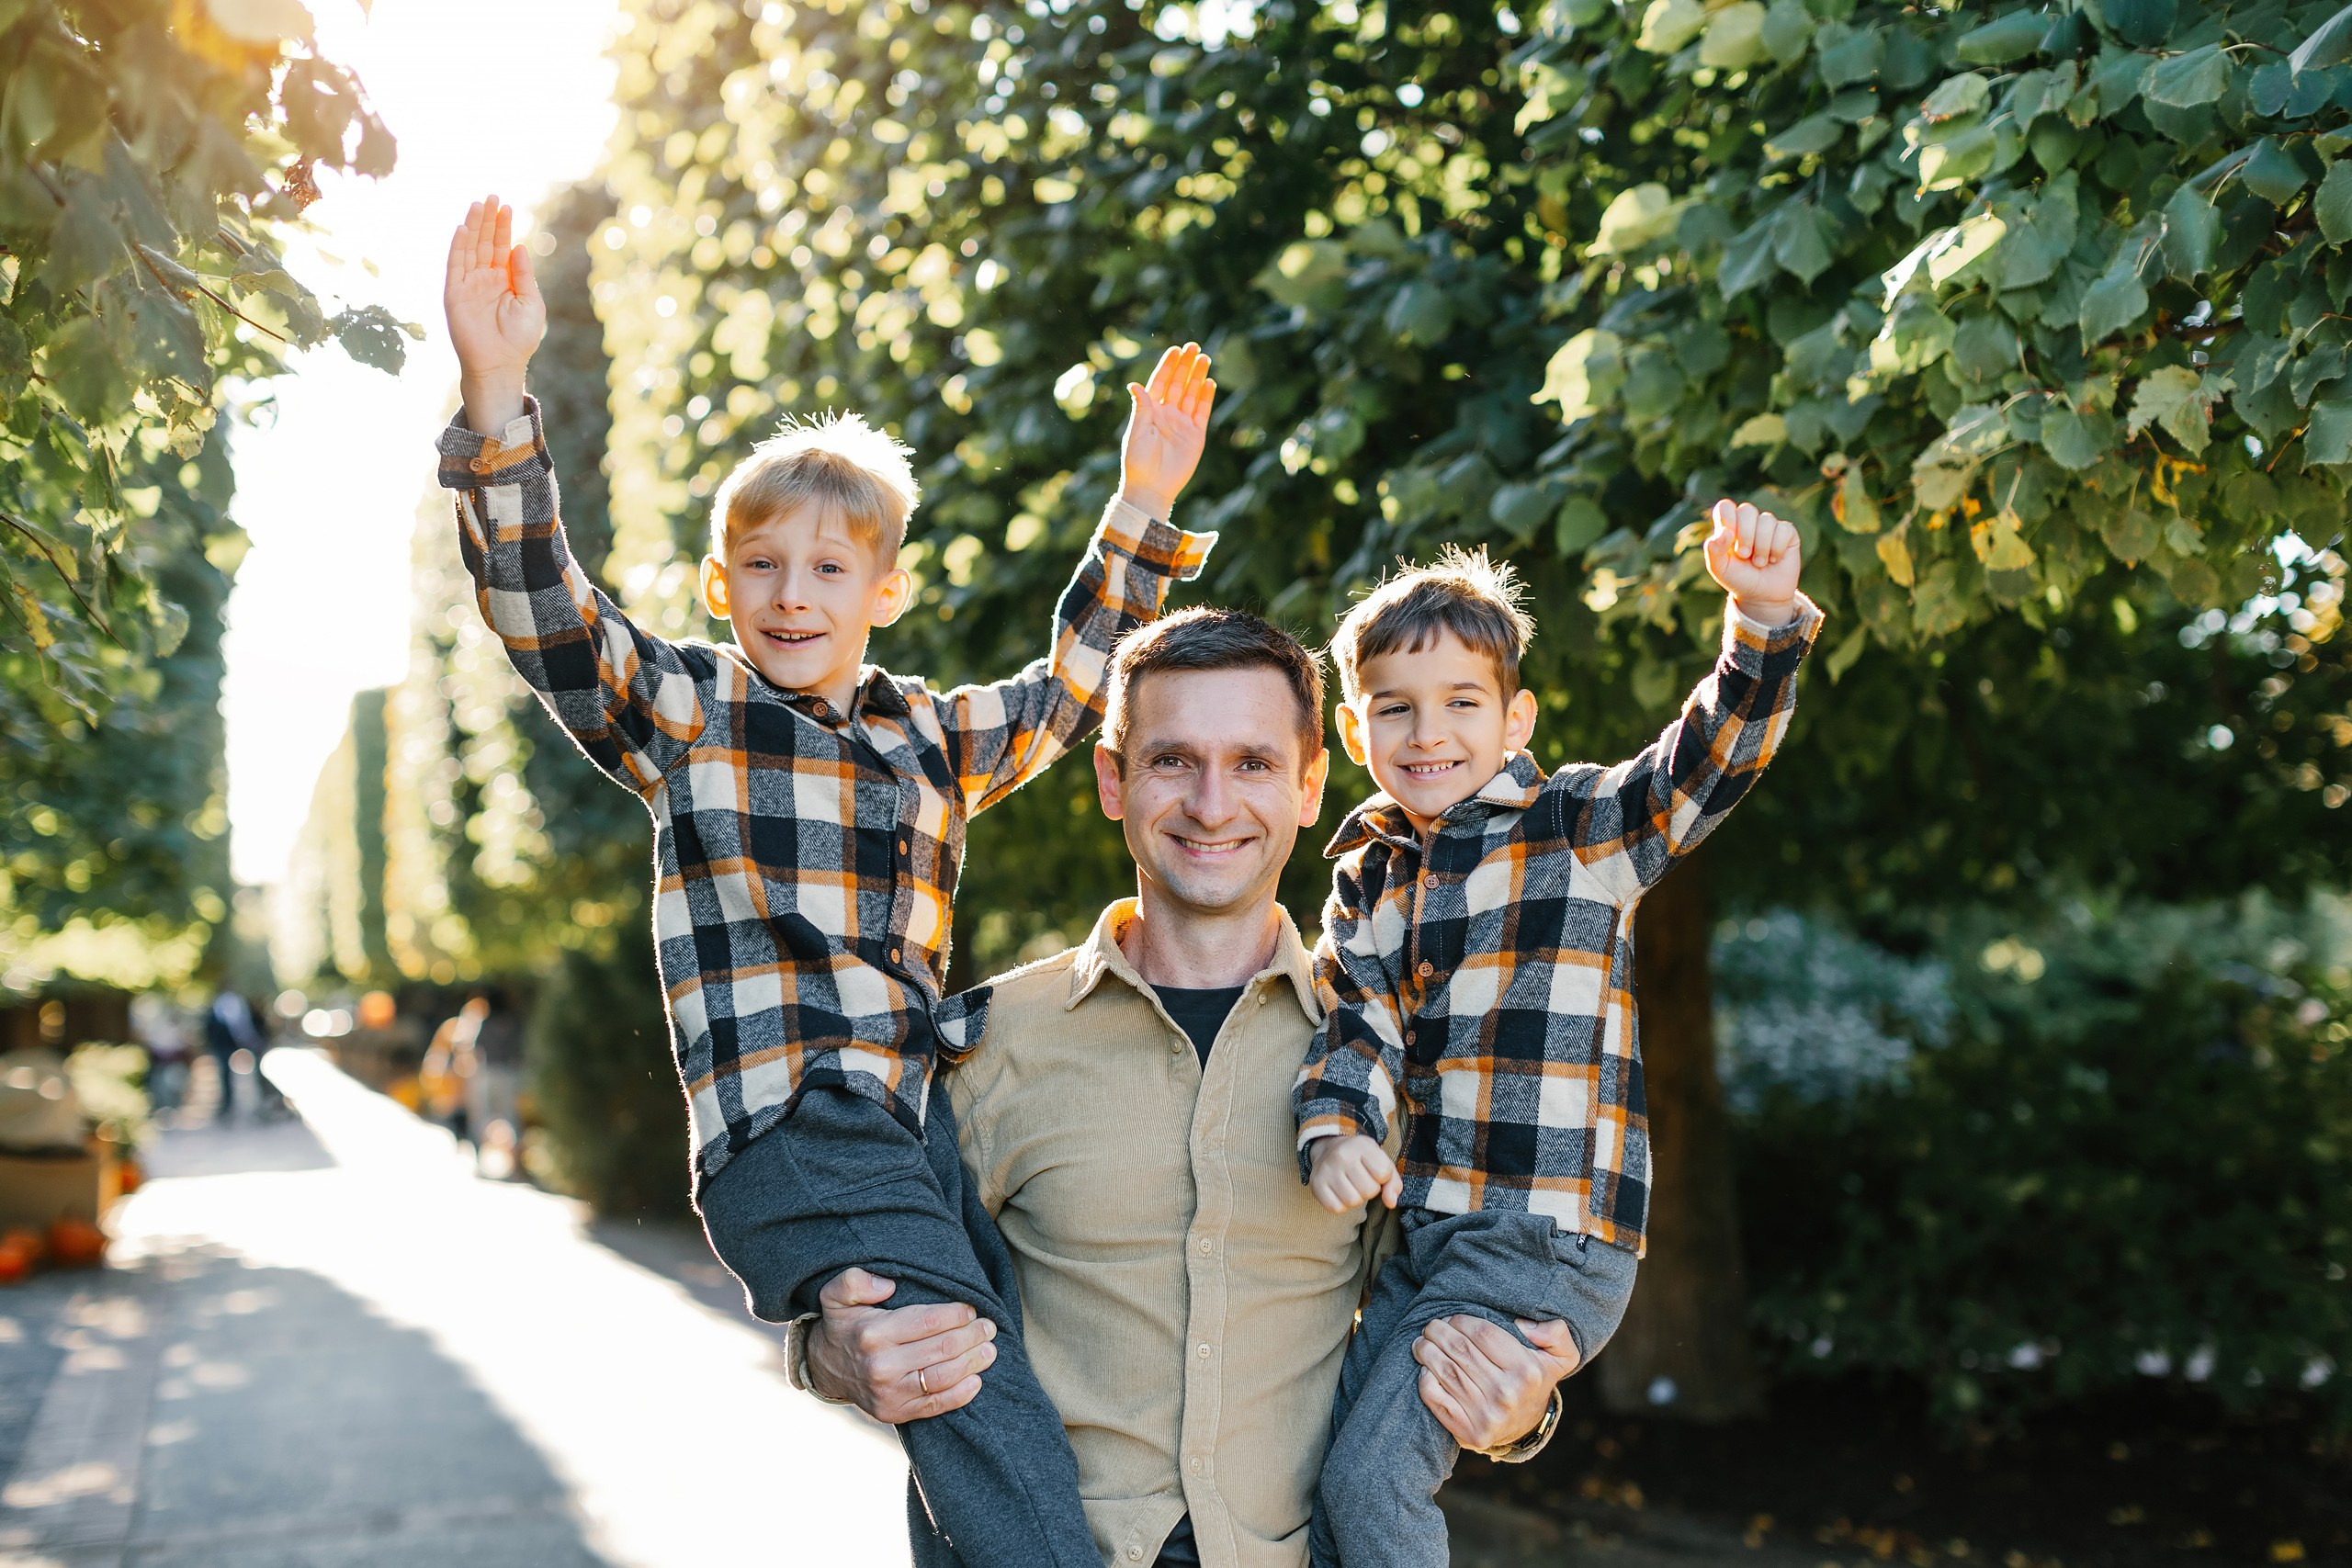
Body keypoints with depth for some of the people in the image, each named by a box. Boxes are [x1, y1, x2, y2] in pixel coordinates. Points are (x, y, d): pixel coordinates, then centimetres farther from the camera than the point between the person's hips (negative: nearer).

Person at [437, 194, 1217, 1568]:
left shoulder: (935, 739, 18)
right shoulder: (685, 714, 6)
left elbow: (1072, 688, 34)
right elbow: (541, 605, -7)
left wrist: (1142, 511, 28)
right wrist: (497, 397, -21)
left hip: (933, 1131, 6)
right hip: (795, 1135, -6)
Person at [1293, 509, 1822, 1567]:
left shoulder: (1578, 828, -3)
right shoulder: (1365, 880, 10)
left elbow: (1713, 756, -16)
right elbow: (1356, 1024, 0)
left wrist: (1766, 618, -33)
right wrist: (1333, 1135, -20)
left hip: (1549, 1241, -6)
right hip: (1421, 1231, 6)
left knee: (1372, 1476, -11)